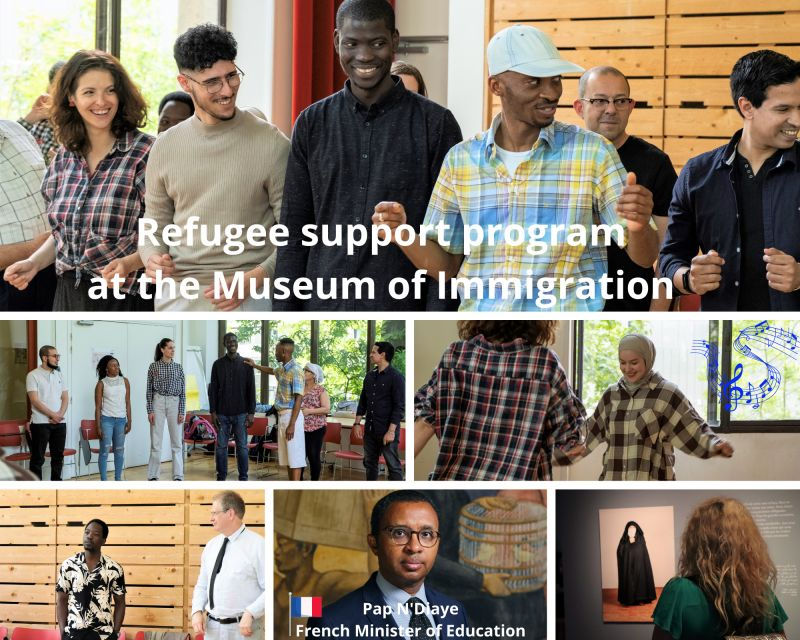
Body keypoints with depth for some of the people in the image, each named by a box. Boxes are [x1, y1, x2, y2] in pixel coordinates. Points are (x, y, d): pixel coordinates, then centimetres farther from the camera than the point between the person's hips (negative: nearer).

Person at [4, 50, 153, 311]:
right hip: (69, 296, 5)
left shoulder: (146, 153, -11)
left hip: (124, 297, -5)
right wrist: (34, 263, 1)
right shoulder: (64, 157, 7)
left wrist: (130, 262, -27)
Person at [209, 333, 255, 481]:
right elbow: (212, 389, 6)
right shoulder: (218, 365, 6)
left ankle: (243, 477, 7)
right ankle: (221, 477, 9)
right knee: (221, 446, 2)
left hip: (241, 413, -1)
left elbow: (251, 390, 3)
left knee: (242, 446, 0)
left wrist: (251, 413, -4)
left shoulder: (246, 364, 3)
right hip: (222, 413, 1)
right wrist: (213, 412, -1)